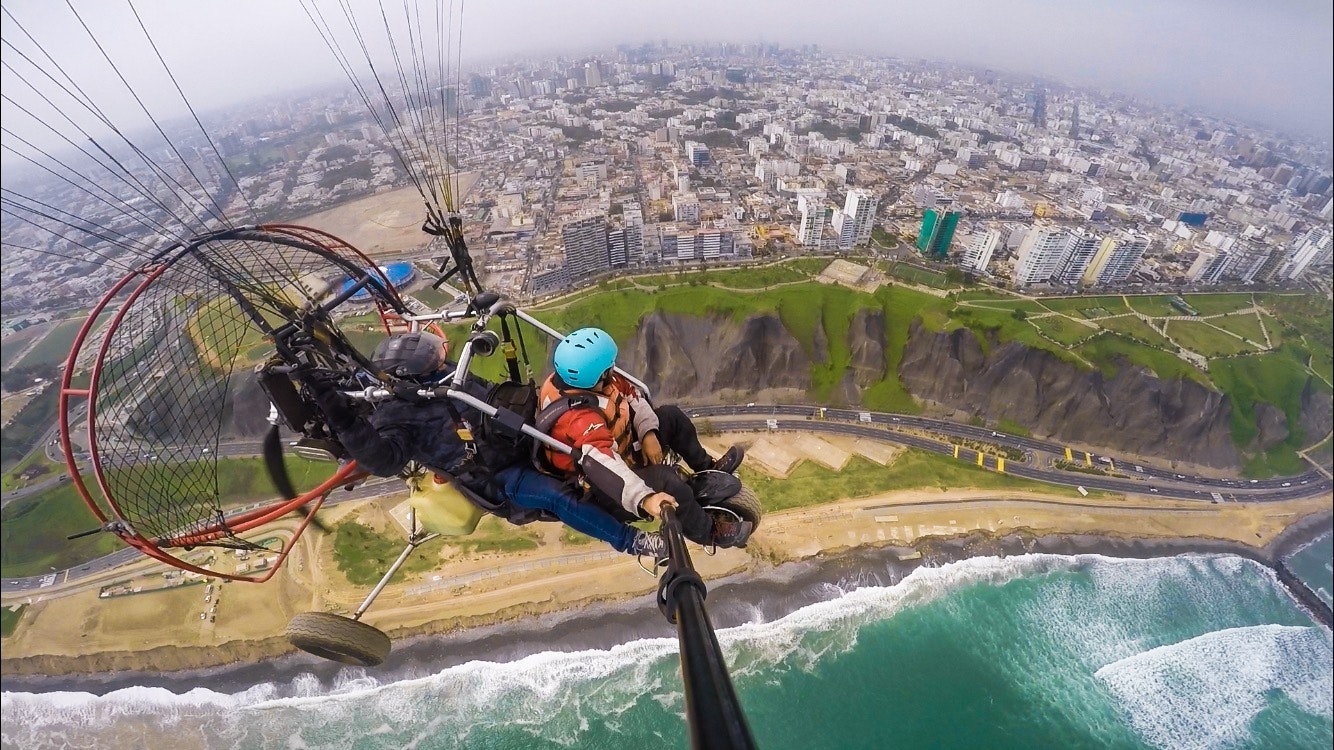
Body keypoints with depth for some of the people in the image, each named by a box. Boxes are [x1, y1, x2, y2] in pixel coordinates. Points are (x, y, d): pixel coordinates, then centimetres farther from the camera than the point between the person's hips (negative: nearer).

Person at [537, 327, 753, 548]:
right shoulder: (580, 418, -38)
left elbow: (630, 394, -2)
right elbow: (604, 465, -50)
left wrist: (648, 434, -11)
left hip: (616, 447, 9)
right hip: (601, 486, -9)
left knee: (671, 416, 9)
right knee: (665, 480, -31)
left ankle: (707, 467, 29)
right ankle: (709, 531, -4)